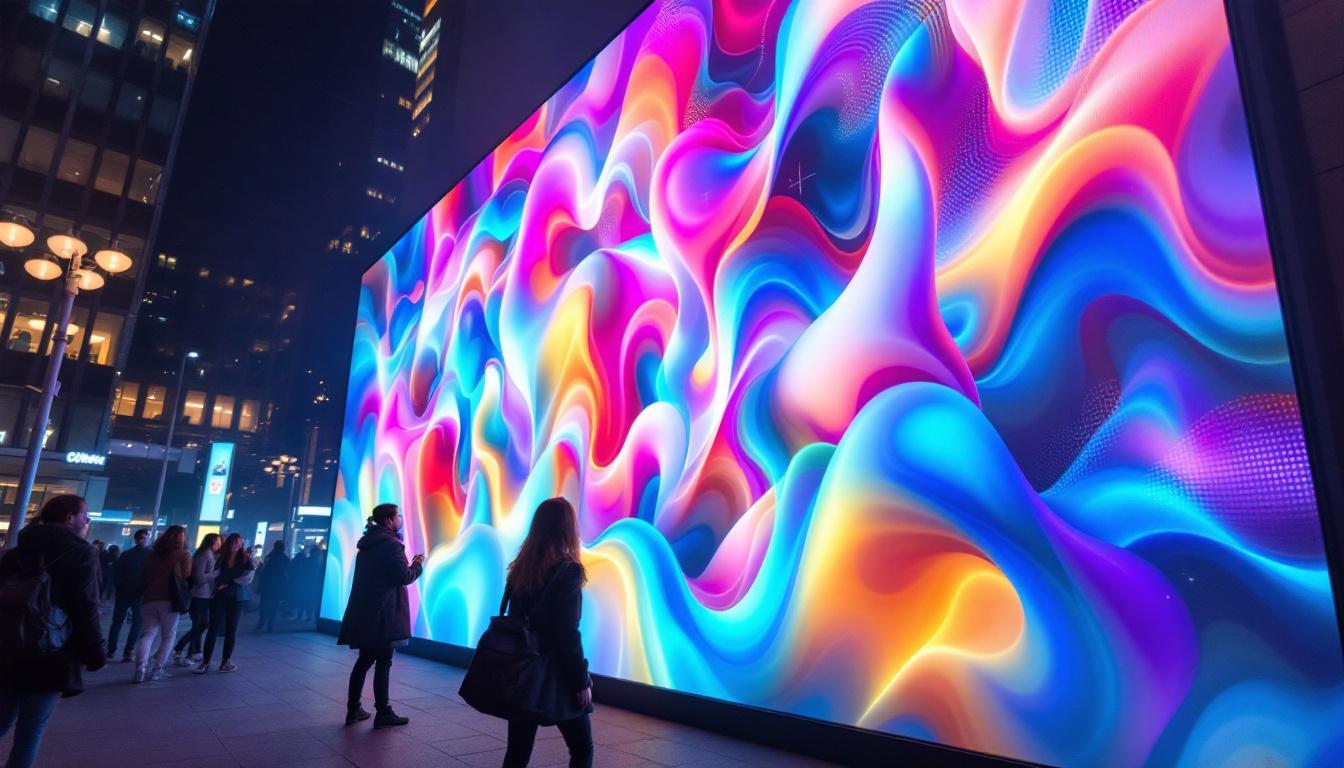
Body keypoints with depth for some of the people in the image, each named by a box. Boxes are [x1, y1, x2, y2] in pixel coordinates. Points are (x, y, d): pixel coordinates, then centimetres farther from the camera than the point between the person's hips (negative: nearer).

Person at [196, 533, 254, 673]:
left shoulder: (245, 560, 1)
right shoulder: (221, 559, 7)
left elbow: (248, 578, -8)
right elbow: (216, 577, -1)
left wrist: (229, 583, -13)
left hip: (237, 599, 0)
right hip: (220, 597, 1)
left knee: (231, 630, 4)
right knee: (214, 628, -8)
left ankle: (225, 661, 12)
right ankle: (205, 662, -3)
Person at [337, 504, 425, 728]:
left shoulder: (367, 543, 14)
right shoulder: (391, 543, -15)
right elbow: (402, 577, -18)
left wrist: (407, 564, 17)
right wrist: (418, 565, 0)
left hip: (363, 612, 9)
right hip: (383, 613, -9)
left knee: (364, 661, 16)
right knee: (383, 663, -1)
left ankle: (353, 709, 21)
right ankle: (383, 713, 4)